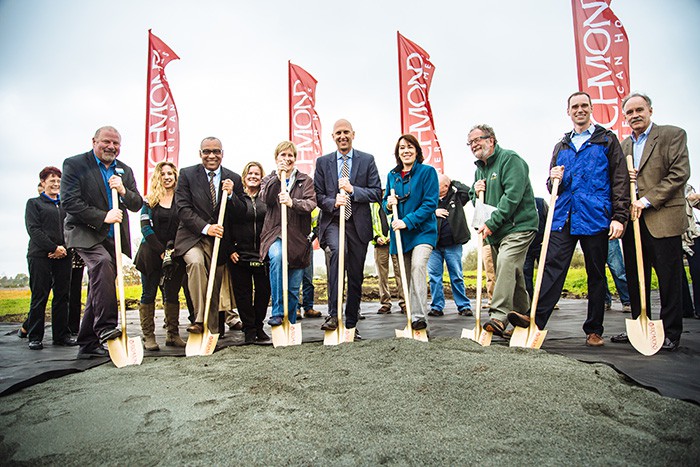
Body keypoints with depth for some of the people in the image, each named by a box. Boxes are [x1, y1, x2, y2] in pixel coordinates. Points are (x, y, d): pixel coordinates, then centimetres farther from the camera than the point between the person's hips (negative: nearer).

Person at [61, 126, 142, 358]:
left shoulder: (125, 170, 14)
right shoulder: (74, 164, -2)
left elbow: (137, 204, 10)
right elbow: (69, 202, -12)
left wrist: (124, 192, -11)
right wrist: (103, 217, -19)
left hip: (114, 237, 6)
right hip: (85, 232, -5)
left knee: (99, 289, 7)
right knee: (103, 262, -33)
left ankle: (88, 345, 16)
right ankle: (105, 327, -32)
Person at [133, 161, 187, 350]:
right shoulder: (150, 200, 4)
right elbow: (145, 227, -2)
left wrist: (174, 249, -9)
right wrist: (161, 250, -11)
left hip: (174, 254, 1)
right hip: (151, 253, -1)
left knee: (172, 294, 5)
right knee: (149, 294, 0)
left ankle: (173, 334, 11)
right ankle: (148, 336, 5)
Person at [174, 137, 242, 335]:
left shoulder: (233, 179, 7)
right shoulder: (187, 174, 2)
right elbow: (182, 208, -6)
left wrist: (230, 195, -12)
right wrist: (205, 227, -18)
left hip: (219, 239, 2)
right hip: (192, 236, -2)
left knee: (215, 289, 6)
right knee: (196, 262, -32)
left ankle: (212, 333, 20)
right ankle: (199, 320, -26)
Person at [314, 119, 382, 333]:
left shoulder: (367, 160, 7)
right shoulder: (323, 162, 10)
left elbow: (377, 193, 1)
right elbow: (317, 196, 6)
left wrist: (352, 189, -14)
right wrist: (333, 202, -15)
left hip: (358, 223, 1)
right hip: (332, 221, -1)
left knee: (356, 277, 6)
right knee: (337, 252, -33)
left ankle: (351, 324, 21)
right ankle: (333, 314, -31)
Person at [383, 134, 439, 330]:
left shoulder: (427, 172, -4)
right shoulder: (392, 175, 11)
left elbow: (430, 203, -11)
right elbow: (385, 202, 19)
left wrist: (407, 221, -19)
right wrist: (388, 204, -6)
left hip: (423, 230, -5)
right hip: (400, 232, 5)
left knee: (418, 265, -26)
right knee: (406, 275, 9)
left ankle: (419, 316, -25)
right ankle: (411, 315, 19)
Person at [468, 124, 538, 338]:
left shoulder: (510, 159, -9)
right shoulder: (479, 169, 18)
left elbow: (512, 196, -20)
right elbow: (475, 201, 24)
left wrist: (491, 223, -21)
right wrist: (476, 192, 0)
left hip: (518, 227, -8)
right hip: (495, 232, 8)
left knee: (506, 264, -25)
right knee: (513, 274, 13)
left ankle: (498, 317, -29)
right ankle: (523, 317, 25)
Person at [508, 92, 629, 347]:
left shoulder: (607, 140, 9)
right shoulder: (561, 146, 20)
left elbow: (620, 180, 2)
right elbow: (552, 185, 24)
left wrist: (619, 216, -8)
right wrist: (554, 180, -1)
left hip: (596, 218, -3)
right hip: (563, 218, 3)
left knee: (596, 274, 4)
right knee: (552, 266, -10)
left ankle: (594, 330, 12)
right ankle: (537, 318, -18)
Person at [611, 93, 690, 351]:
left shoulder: (673, 135, 1)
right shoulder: (623, 145, 18)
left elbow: (680, 173, -10)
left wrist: (647, 200, -15)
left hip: (663, 219, -6)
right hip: (632, 220, 6)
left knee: (669, 278, 0)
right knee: (635, 279, 10)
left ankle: (671, 333, 10)